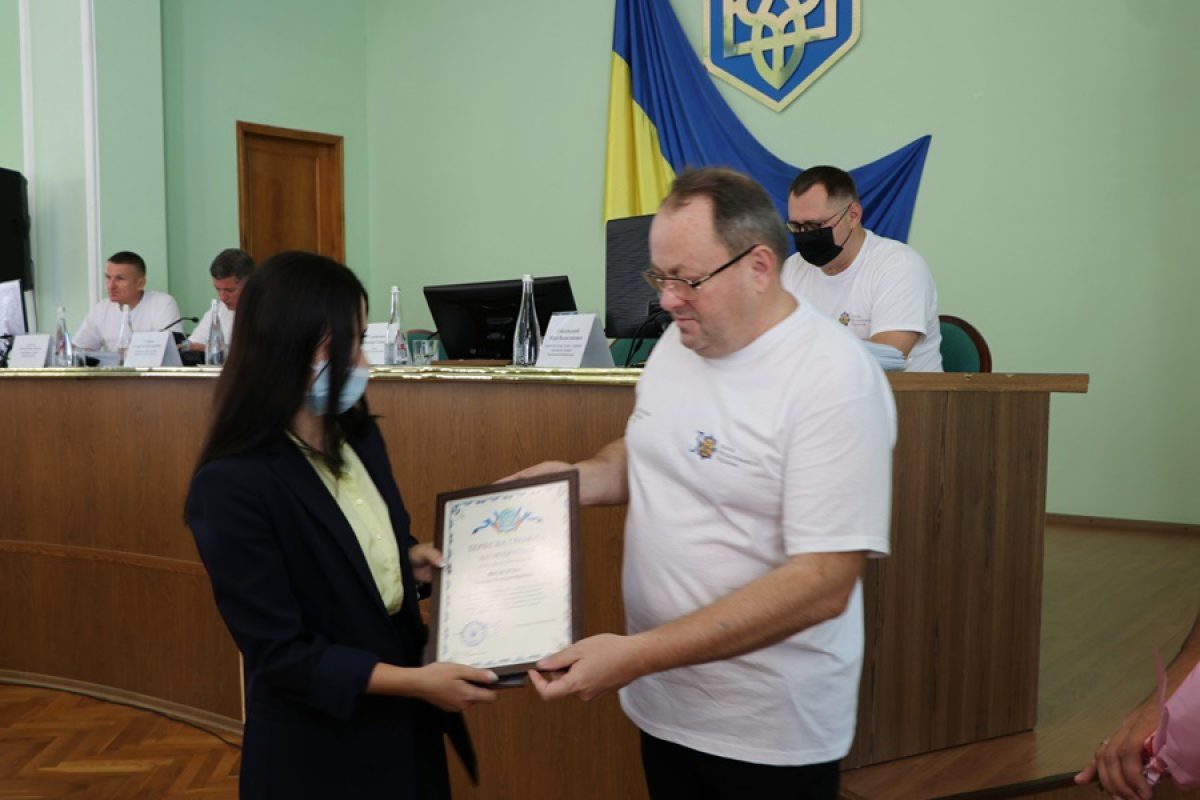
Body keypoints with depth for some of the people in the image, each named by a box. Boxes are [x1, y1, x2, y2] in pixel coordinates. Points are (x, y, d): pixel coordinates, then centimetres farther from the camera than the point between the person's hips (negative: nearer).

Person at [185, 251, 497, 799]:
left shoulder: (358, 436, -1)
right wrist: (416, 680, -25)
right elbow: (281, 654, -22)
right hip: (315, 748, -6)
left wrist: (411, 558, -5)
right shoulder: (232, 486, -24)